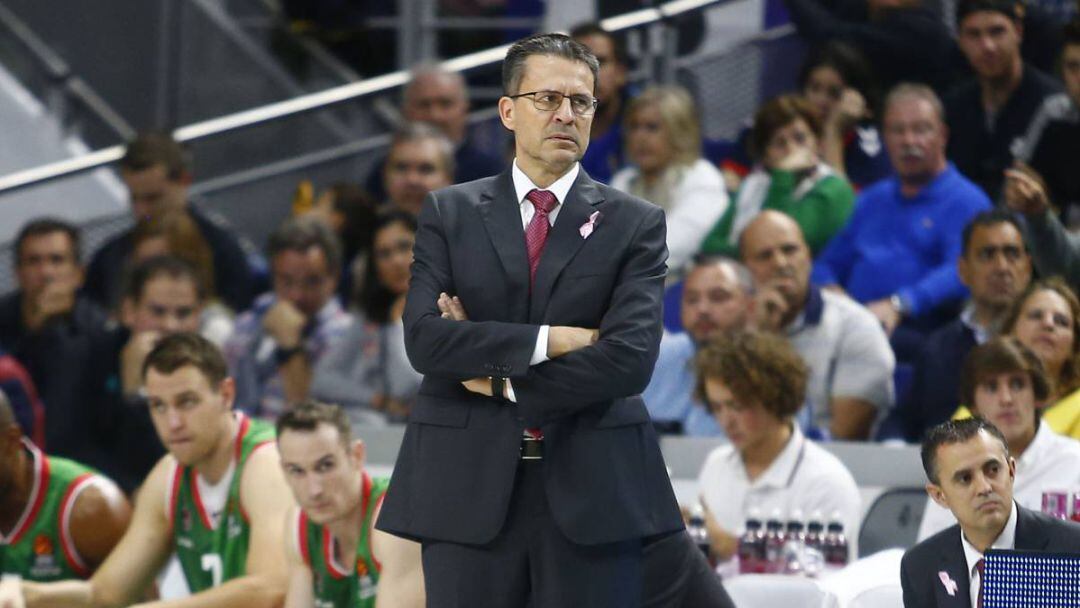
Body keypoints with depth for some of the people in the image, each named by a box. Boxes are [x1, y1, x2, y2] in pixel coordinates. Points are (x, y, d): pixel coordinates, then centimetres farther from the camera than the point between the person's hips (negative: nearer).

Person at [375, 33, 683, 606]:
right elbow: (424, 339, -6)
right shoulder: (449, 212, 8)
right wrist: (551, 340, -12)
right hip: (468, 488, 1)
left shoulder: (635, 224, 5)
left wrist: (503, 380, -7)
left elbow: (630, 358, -8)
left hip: (592, 491, -1)